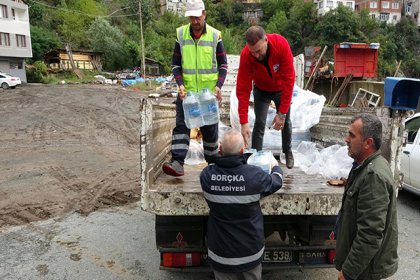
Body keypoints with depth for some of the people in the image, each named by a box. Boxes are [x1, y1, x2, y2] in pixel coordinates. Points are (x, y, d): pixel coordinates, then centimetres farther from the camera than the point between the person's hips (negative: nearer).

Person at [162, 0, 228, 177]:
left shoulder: (215, 35, -3)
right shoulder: (180, 34, 1)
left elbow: (223, 64, 2)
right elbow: (176, 64, 4)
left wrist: (219, 86, -12)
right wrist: (180, 84, -11)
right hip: (186, 91, 1)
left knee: (210, 127, 9)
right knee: (181, 125, -6)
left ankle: (212, 161, 25)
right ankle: (177, 162, -7)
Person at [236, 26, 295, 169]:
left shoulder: (281, 44, -35)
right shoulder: (246, 55, -32)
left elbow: (288, 80, -32)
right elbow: (243, 89, -30)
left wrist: (282, 113, -31)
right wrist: (244, 122, -33)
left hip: (281, 89, 0)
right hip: (261, 90, 0)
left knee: (285, 122, 10)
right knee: (259, 123, -10)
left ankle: (288, 152, 34)